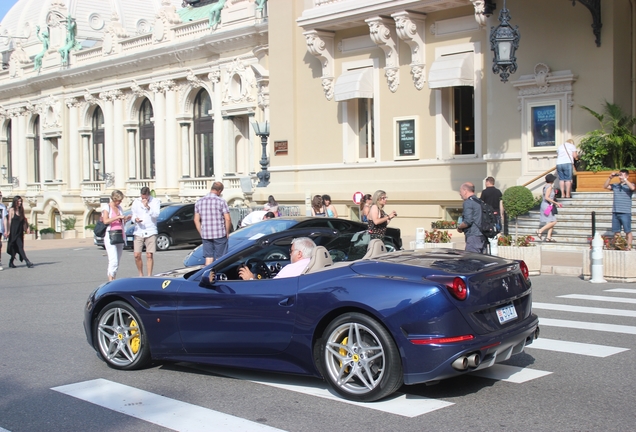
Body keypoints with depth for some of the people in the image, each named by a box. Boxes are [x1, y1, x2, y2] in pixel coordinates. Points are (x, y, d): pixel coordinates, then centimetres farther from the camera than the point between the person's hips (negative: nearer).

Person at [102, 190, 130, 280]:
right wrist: (118, 217, -19)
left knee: (117, 262, 5)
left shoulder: (120, 208, 18)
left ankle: (113, 279, 10)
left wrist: (126, 219, 7)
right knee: (113, 261, -16)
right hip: (110, 236, -7)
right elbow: (105, 221, -17)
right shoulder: (107, 208, -2)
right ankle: (111, 280, -15)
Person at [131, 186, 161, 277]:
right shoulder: (136, 201, 9)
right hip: (138, 232, 2)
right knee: (137, 255, -3)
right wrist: (135, 219, -11)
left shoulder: (155, 201, 1)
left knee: (149, 255, -4)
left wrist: (147, 207, -25)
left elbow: (156, 214, -12)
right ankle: (141, 274, 15)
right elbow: (133, 214, 12)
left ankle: (149, 276, 4)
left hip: (151, 232, -2)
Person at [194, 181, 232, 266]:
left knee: (208, 258, 9)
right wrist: (227, 233, 0)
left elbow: (196, 220, 8)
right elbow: (227, 219, -11)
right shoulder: (221, 201, -7)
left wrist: (201, 233, 15)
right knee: (219, 259, 3)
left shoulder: (199, 202, 7)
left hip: (205, 235, 4)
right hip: (220, 234, -4)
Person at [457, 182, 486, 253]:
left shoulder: (468, 202, -9)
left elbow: (468, 221, -19)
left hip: (473, 237, -9)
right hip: (483, 237, 9)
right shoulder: (479, 202, 18)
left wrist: (459, 227, -1)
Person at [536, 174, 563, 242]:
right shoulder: (549, 187, -14)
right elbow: (546, 197, -22)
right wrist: (555, 203, -16)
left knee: (552, 222, 10)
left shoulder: (545, 186, 14)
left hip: (545, 205, 10)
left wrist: (556, 203, 22)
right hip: (547, 206, -10)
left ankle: (548, 237, 6)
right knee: (553, 222, -8)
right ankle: (540, 231, -11)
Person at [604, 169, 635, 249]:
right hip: (615, 212, 5)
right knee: (616, 231, 9)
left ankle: (629, 246, 0)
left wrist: (624, 179, -21)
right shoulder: (615, 185, 12)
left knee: (628, 231, -2)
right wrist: (610, 177, -4)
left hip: (625, 212, -5)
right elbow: (605, 186, 7)